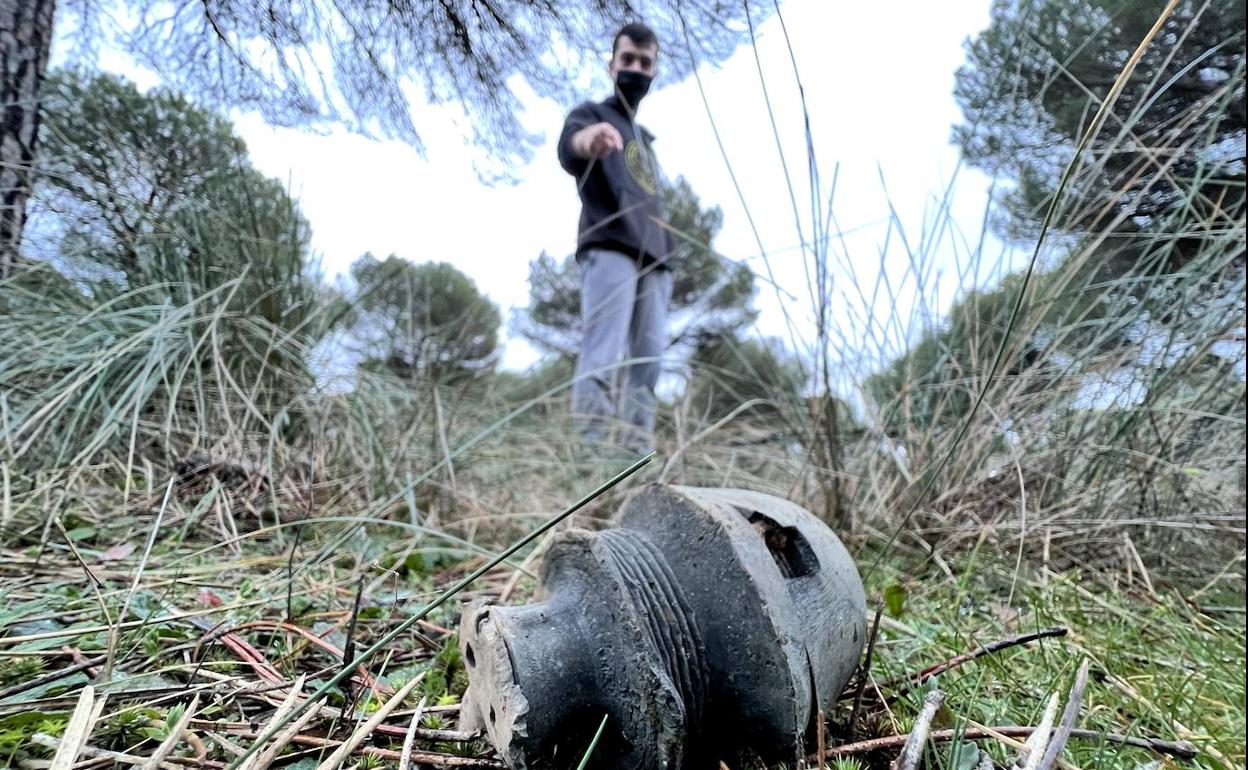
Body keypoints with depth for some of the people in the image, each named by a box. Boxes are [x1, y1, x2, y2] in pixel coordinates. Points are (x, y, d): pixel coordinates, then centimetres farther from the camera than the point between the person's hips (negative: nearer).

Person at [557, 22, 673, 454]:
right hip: (608, 247, -6)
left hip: (654, 258, 7)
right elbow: (567, 148, -13)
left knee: (647, 362, -2)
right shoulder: (592, 113, 12)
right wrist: (587, 139, -38)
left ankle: (639, 454, -2)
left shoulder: (645, 140, 32)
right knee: (602, 357, -19)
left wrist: (665, 256, 16)